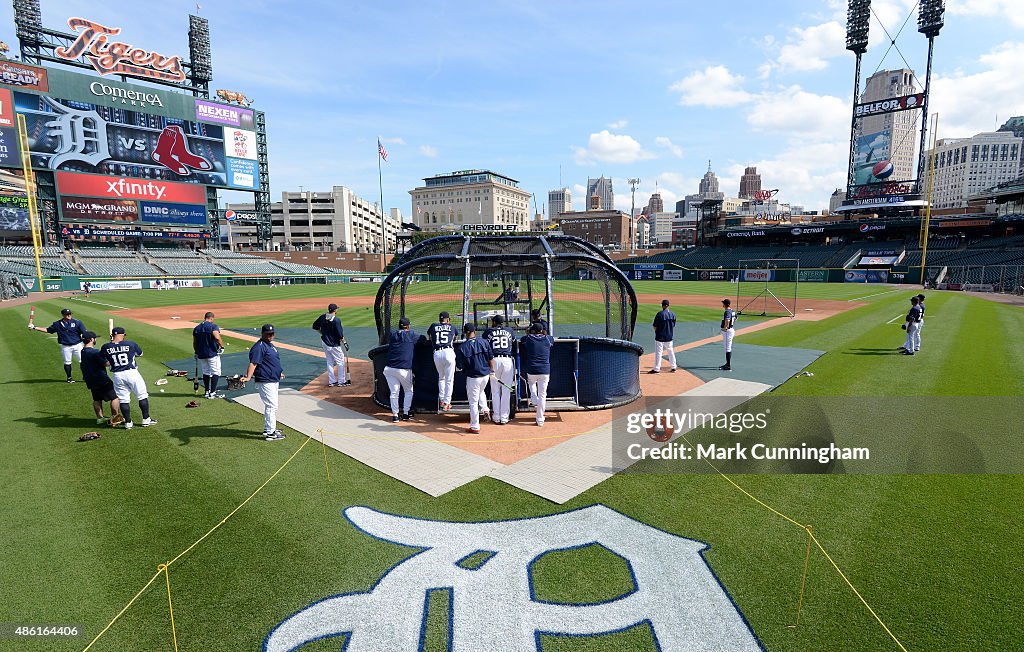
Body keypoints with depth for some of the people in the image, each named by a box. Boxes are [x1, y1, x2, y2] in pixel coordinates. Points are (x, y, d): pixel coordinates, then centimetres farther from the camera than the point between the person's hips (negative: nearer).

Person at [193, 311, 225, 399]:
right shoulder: (213, 326, -9)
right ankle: (212, 393, -5)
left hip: (201, 355, 7)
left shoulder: (196, 328, 11)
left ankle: (207, 391, 21)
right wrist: (222, 346, -14)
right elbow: (217, 337, -25)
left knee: (206, 372, 16)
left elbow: (194, 343, 16)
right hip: (212, 353, -7)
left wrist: (196, 353, 26)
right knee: (216, 372, -1)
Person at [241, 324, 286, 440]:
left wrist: (279, 373, 41)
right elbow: (253, 363, -26)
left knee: (271, 406, 18)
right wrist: (248, 377, -38)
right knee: (271, 406, -9)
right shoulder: (259, 347, -15)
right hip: (265, 382, -11)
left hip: (274, 381, 11)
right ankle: (270, 433, -4)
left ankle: (269, 429, 30)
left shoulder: (270, 345, 15)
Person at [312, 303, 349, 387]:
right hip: (334, 344, -7)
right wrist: (344, 342, -5)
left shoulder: (322, 317, -1)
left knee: (329, 362, 16)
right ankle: (341, 382, 9)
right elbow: (340, 334, -18)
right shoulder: (336, 320, -20)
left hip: (325, 342, 7)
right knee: (340, 361, 6)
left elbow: (315, 327, 10)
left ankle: (331, 381, 20)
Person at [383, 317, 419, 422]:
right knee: (408, 391, 15)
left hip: (389, 368, 3)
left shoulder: (393, 335, 11)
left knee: (394, 392, 9)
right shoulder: (411, 334, 2)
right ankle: (406, 413, 14)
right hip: (404, 369, -3)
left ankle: (395, 414, 7)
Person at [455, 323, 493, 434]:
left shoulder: (462, 348, -13)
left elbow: (460, 366, -9)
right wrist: (492, 370, 15)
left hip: (473, 377, -4)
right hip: (485, 375, 4)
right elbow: (491, 358, 1)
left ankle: (475, 427, 15)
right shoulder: (484, 342, -6)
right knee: (481, 392, 34)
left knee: (473, 402, 8)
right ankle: (485, 410, 18)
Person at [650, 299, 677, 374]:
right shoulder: (673, 314, 2)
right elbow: (673, 325, 9)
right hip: (669, 337, 6)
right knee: (671, 352, 16)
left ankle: (657, 369, -2)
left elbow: (655, 326, -13)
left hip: (660, 337, -6)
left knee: (658, 352, -2)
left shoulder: (660, 314, -16)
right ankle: (674, 367, 23)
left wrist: (656, 331, 6)